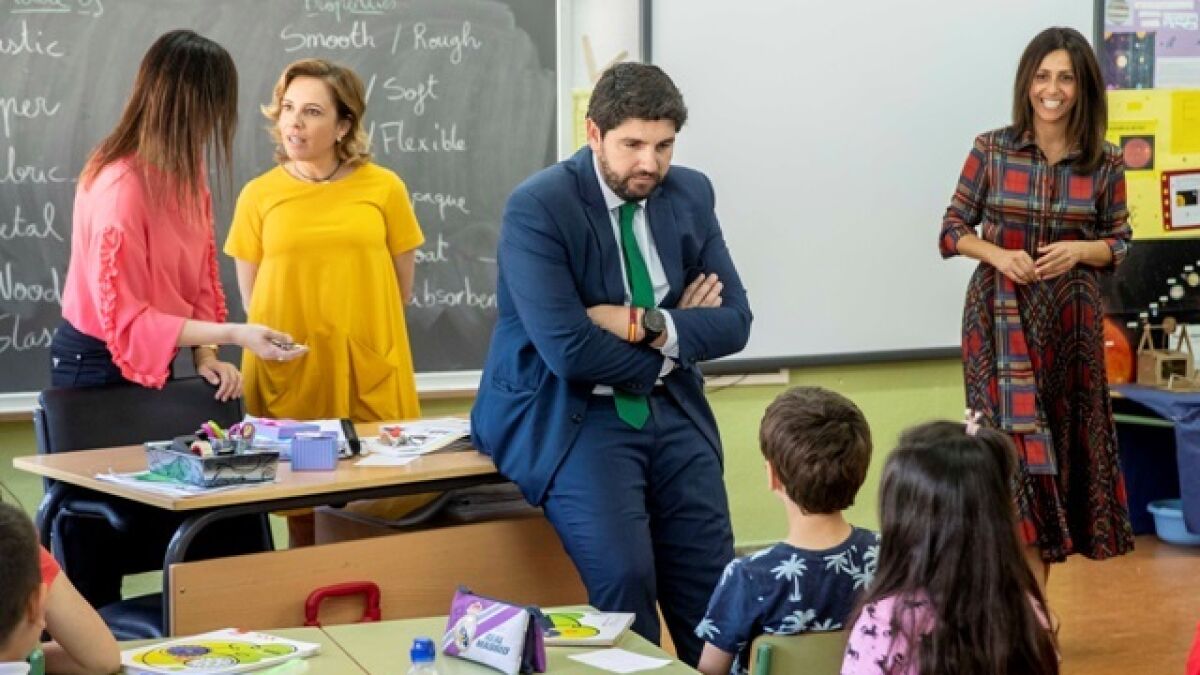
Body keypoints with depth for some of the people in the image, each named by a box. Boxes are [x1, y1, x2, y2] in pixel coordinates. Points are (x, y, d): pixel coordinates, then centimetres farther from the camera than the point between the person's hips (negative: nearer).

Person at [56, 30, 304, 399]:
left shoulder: (184, 171, 0)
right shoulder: (119, 187, -27)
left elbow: (197, 277, 3)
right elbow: (126, 319, -25)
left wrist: (206, 354, -11)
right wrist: (233, 334, -30)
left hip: (153, 362, 8)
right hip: (97, 367, -8)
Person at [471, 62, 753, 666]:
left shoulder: (691, 194, 4)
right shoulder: (536, 207, -15)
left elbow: (733, 321, 2)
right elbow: (570, 351, -21)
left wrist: (650, 325, -15)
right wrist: (674, 345, -8)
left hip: (670, 410, 5)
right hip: (571, 415, -5)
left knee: (714, 589, 0)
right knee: (626, 580, -23)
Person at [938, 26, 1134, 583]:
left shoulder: (1105, 164, -1)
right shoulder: (991, 151, -4)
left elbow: (1119, 241, 8)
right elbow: (953, 230, 2)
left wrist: (1079, 250, -13)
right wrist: (998, 255, -16)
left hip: (1071, 320, 3)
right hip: (1001, 313, -2)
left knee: (1060, 439, 8)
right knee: (1016, 438, -10)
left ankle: (1028, 597, 21)